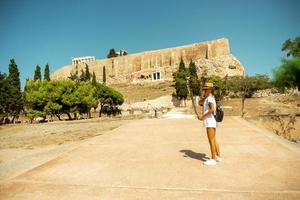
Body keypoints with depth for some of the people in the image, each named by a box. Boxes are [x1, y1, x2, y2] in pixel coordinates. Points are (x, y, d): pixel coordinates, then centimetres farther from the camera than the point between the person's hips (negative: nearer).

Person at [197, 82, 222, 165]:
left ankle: (213, 159, 5)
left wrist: (202, 116, -23)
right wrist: (205, 96, 7)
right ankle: (218, 156, 27)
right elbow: (200, 103, 17)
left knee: (211, 141, -3)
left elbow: (212, 109, -28)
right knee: (214, 140, 17)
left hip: (210, 121, -10)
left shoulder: (210, 98, -14)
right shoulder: (208, 98, 16)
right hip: (212, 121, 10)